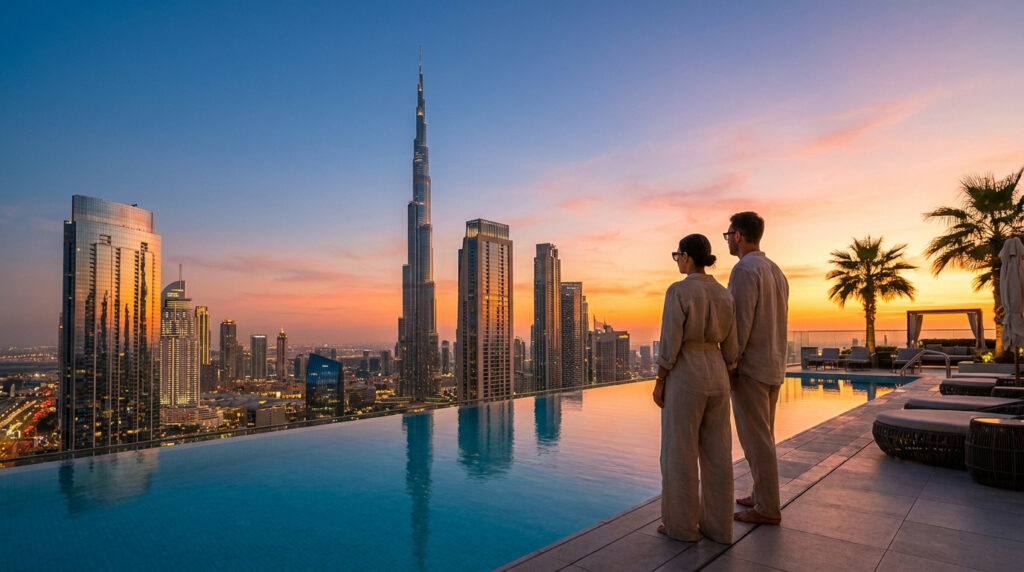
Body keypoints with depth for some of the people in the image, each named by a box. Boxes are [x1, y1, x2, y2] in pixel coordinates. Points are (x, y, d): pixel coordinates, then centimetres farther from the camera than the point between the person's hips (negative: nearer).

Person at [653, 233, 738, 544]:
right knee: (716, 453, 12)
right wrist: (723, 382, 18)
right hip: (715, 375, 7)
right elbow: (730, 345, 9)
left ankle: (682, 524, 14)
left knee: (679, 452, 5)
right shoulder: (724, 294, 7)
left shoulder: (678, 291, -13)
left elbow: (670, 343, -16)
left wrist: (659, 381, -7)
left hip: (685, 377, -7)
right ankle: (718, 525, 20)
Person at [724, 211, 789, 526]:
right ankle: (763, 495, 26)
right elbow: (776, 324, 16)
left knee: (755, 439, -1)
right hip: (773, 367, 10)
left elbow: (739, 324, -22)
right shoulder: (776, 272, 13)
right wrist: (771, 363, 21)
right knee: (762, 435, 18)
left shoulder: (744, 270, -17)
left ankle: (767, 508, 8)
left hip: (749, 368, -10)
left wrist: (727, 368, -16)